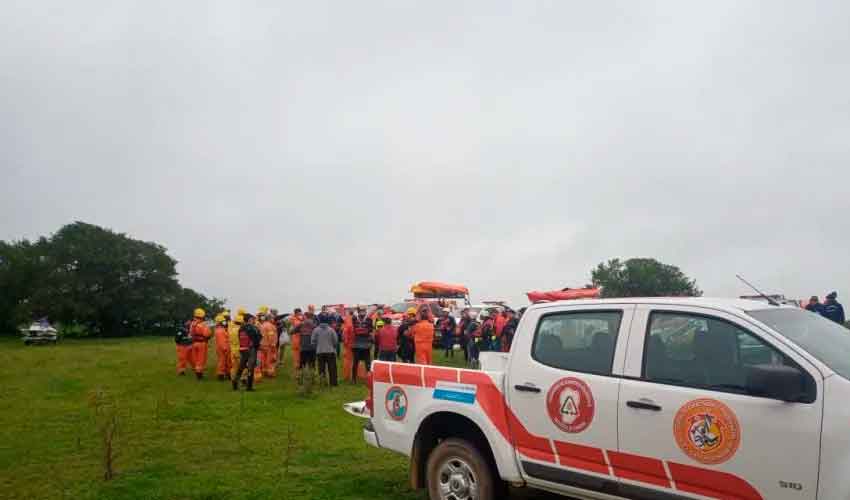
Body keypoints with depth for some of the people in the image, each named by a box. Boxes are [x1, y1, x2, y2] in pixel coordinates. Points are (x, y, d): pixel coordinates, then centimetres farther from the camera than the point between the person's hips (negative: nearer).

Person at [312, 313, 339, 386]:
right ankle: (333, 383, 7)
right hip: (330, 352, -1)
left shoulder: (316, 330, -6)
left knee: (321, 367, 11)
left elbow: (313, 342, -2)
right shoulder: (331, 330, -9)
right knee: (332, 369, 6)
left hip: (320, 352, 1)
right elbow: (335, 341, -4)